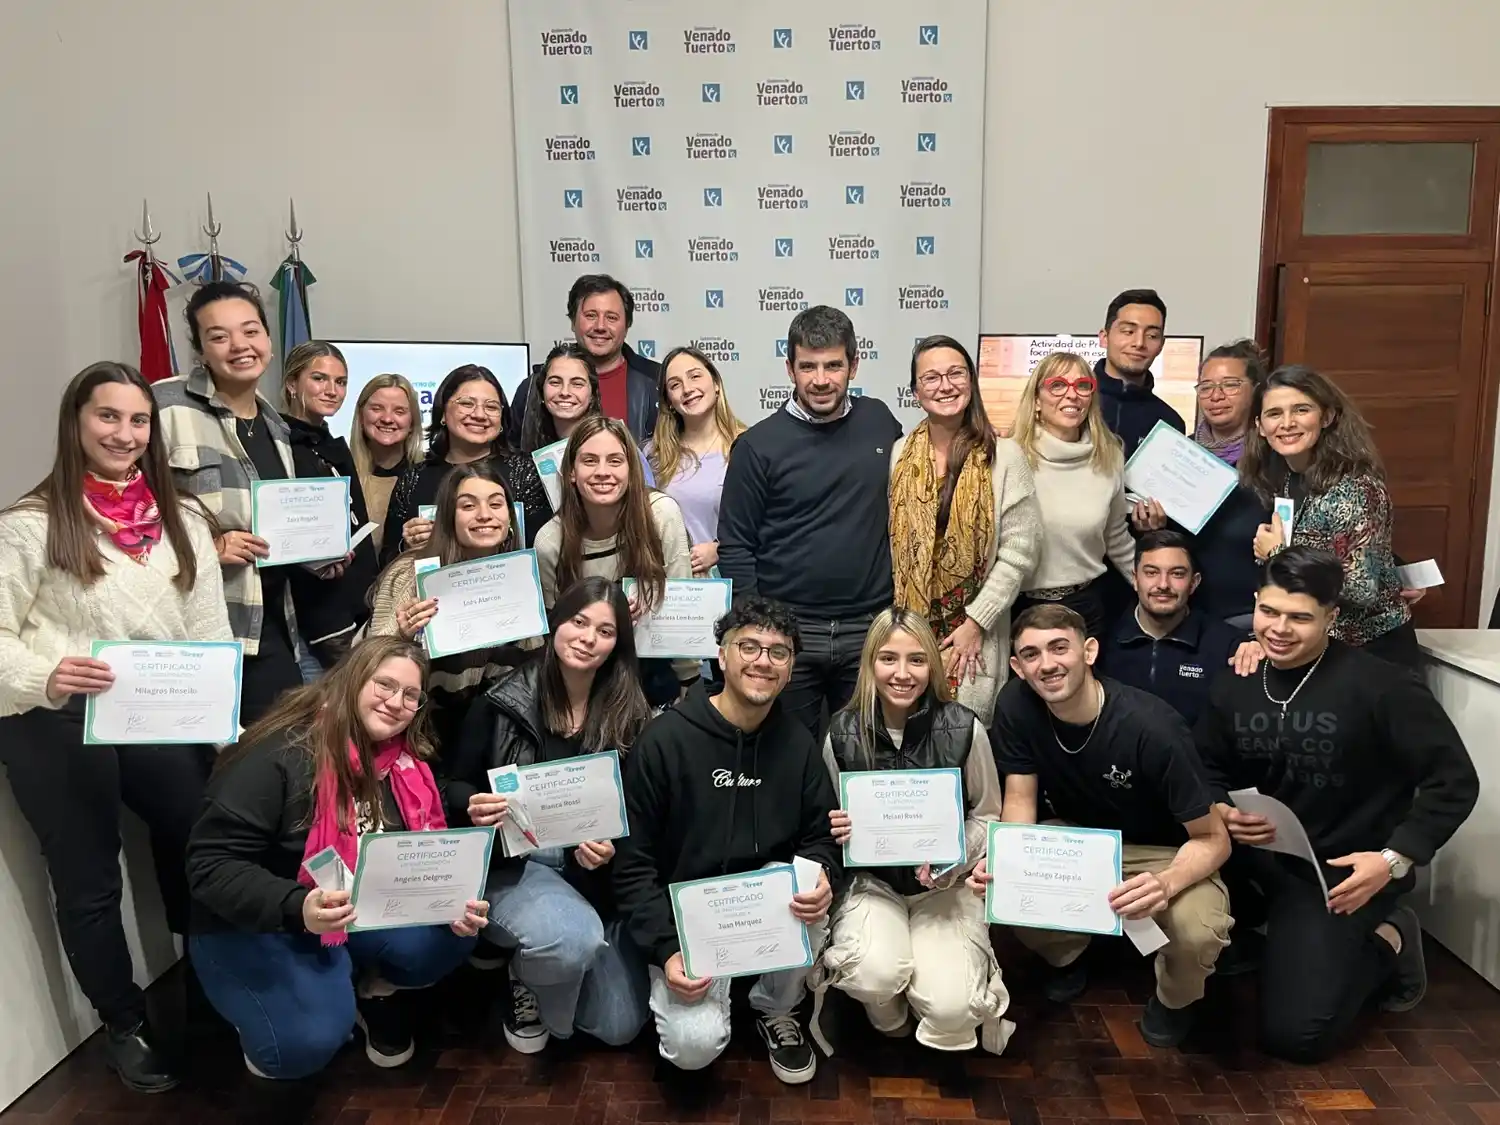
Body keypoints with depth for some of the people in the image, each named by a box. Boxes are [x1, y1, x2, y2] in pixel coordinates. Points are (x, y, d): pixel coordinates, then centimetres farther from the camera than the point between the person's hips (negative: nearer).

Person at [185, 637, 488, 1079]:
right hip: (254, 928, -5)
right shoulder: (280, 756, -24)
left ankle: (374, 988, 13)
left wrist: (454, 904, -20)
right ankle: (266, 1003, 8)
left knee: (451, 936, -20)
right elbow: (211, 864, -25)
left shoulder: (405, 766, -3)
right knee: (307, 1041, -29)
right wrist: (296, 908, -41)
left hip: (362, 912, 6)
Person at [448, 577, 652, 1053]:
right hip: (513, 862, -3)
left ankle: (544, 967, 34)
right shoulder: (502, 700, -9)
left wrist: (610, 846, -20)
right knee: (574, 939, -35)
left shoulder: (629, 713, -3)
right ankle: (527, 983, 4)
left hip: (594, 873, 3)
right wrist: (475, 808, -23)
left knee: (621, 1026, 3)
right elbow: (456, 786, 0)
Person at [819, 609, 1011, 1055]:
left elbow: (987, 816, 2)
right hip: (871, 881, 1)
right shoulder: (843, 733, -8)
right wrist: (841, 831, -17)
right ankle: (890, 1021, 10)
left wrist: (954, 859, -17)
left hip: (945, 884, 0)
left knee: (950, 1008, -22)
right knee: (875, 975, -29)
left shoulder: (964, 729, -12)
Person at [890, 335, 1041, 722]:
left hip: (974, 635, -2)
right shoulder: (898, 454, 3)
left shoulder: (1004, 455, -5)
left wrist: (975, 622, -10)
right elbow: (884, 541, 5)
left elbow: (1019, 552, -7)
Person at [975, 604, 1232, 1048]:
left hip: (1163, 852, -3)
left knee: (1198, 933, -33)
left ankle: (1174, 999, 7)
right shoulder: (1016, 706, -19)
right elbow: (1020, 801, -12)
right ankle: (1069, 954, 14)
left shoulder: (1151, 728, -31)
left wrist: (1167, 883, -46)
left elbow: (1213, 838, -24)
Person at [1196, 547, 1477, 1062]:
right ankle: (1281, 937, 9)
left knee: (1292, 1033, -10)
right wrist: (1222, 813, -14)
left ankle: (1382, 943, 17)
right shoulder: (1236, 682, -2)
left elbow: (1454, 781, -12)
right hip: (1256, 856, 6)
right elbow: (1208, 769, 8)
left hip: (1341, 869, -6)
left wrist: (1396, 859, -18)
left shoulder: (1379, 685, -18)